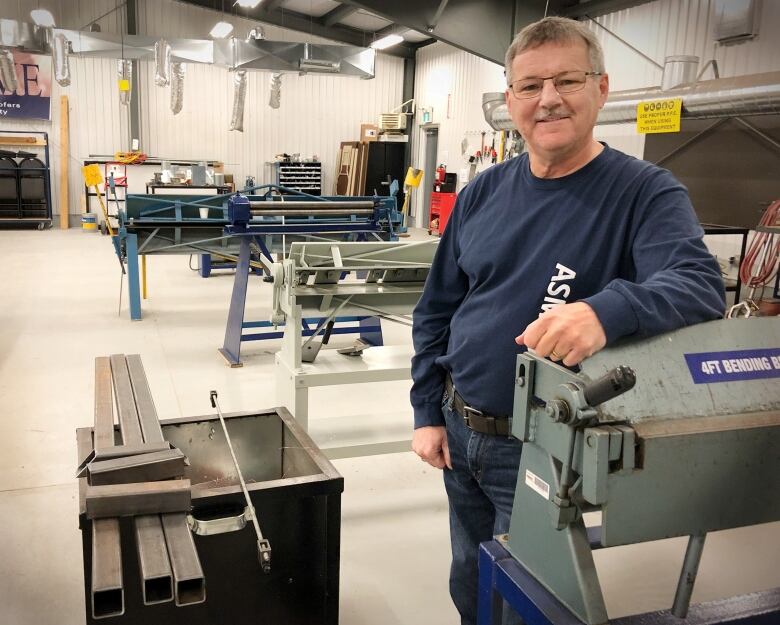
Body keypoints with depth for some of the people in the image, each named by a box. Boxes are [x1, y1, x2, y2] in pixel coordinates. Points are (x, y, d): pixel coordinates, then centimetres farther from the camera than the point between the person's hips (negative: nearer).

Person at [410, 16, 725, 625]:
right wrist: (428, 412, 4)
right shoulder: (483, 193, 1)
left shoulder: (645, 193, -13)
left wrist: (605, 311, -49)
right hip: (460, 430, 5)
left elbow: (699, 284, -29)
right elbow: (436, 309, 6)